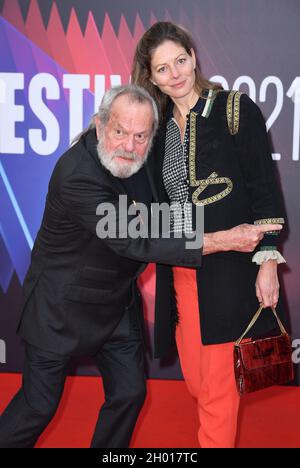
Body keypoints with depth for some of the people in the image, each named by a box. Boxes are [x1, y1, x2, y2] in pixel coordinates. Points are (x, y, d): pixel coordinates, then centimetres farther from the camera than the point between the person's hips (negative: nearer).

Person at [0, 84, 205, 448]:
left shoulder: (134, 159, -6)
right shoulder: (77, 173, -31)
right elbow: (133, 241, -36)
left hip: (117, 303, 7)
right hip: (62, 307, -7)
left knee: (130, 394, 10)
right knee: (40, 404, 3)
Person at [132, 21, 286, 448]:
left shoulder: (236, 109, -5)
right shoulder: (160, 128, 11)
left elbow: (265, 192, -8)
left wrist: (267, 261, -13)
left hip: (230, 269, -5)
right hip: (180, 272, 5)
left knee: (218, 385, 2)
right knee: (195, 381, 15)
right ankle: (220, 434, 40)